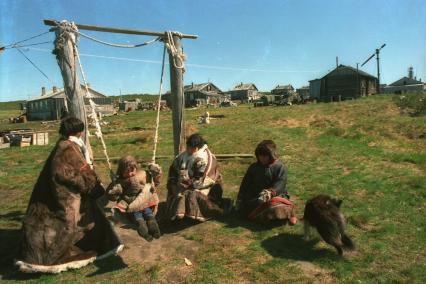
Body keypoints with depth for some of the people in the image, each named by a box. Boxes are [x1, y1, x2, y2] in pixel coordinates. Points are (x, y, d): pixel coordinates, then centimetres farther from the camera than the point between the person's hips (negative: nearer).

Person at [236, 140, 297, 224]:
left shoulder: (279, 167, -3)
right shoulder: (254, 167, 9)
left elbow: (280, 183, -15)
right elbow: (246, 184, 11)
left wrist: (271, 192, -34)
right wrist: (240, 199, 3)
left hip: (276, 195, -4)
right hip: (256, 197, 4)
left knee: (278, 209, -34)